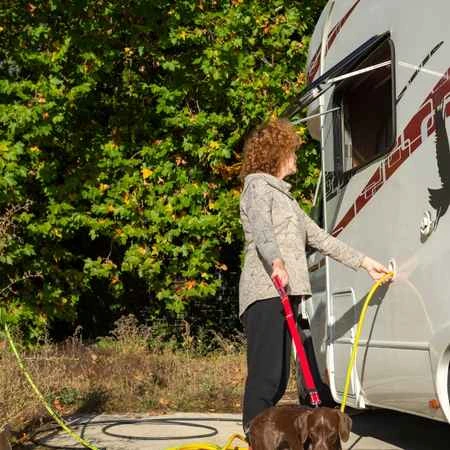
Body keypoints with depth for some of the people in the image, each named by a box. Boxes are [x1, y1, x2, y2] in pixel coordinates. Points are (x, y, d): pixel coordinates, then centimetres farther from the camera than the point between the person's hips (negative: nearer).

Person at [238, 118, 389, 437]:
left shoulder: (283, 196, 30)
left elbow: (319, 237, 31)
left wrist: (364, 262, 29)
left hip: (285, 293, 9)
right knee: (265, 375, -16)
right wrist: (276, 261, -38)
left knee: (278, 379, 5)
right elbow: (261, 228, -19)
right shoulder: (258, 186, 2)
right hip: (266, 292, -9)